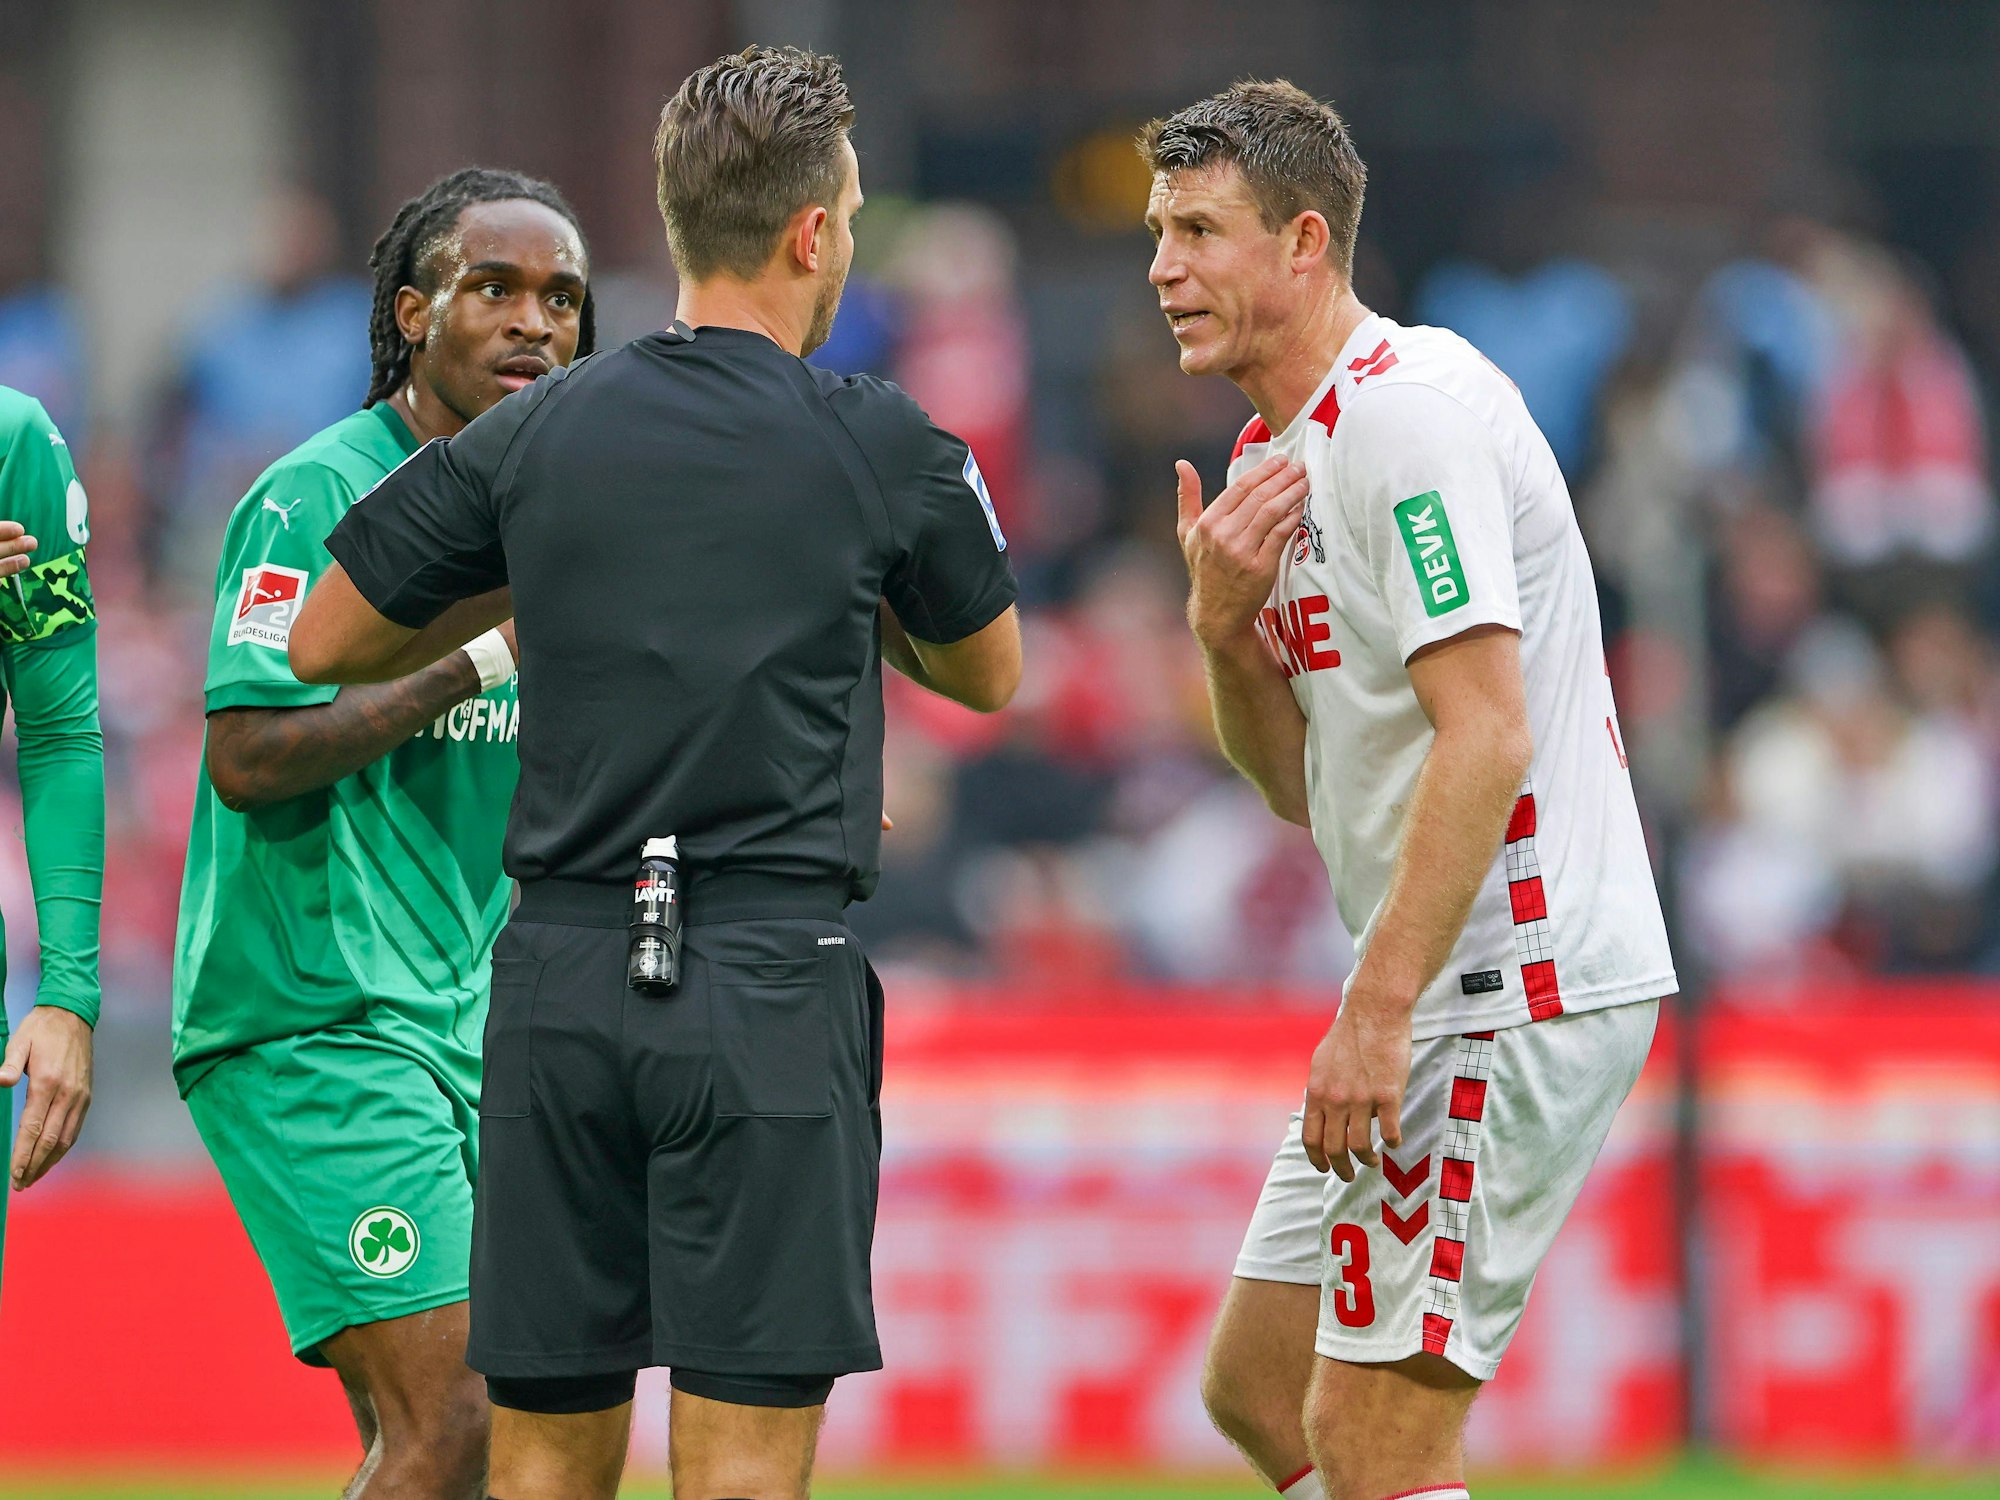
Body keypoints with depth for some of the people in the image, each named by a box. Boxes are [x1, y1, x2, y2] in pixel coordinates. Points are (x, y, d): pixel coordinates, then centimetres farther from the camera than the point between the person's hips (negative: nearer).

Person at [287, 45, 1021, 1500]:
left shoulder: (536, 434, 5)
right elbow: (989, 671, 16)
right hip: (769, 978, -3)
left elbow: (329, 642, 13)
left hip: (561, 979, 3)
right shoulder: (882, 449, -1)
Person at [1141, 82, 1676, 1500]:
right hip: (1439, 993, 11)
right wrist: (1226, 625, -1)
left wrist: (1378, 1013, -25)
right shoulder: (1277, 451, 17)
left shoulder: (1407, 411, -15)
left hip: (1517, 992, -11)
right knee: (1257, 1385, 13)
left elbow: (1486, 740, -23)